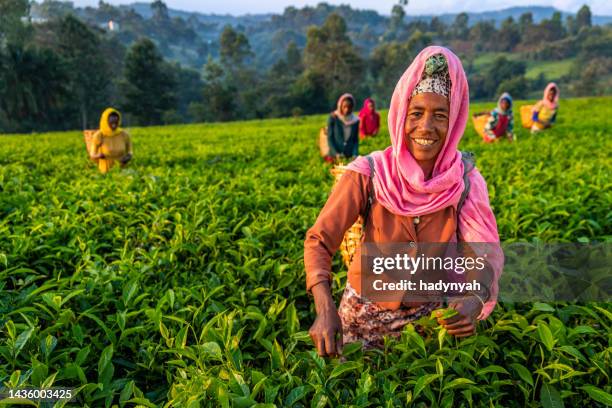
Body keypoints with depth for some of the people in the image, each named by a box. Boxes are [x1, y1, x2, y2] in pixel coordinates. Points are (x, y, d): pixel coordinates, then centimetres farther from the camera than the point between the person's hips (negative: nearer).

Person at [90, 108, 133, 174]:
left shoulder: (124, 135, -4)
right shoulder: (99, 136, -9)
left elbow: (130, 151, 8)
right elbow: (93, 155, -2)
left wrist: (129, 156, -13)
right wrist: (99, 156, -23)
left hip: (123, 168, 2)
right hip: (107, 170, -1)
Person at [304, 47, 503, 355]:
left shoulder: (465, 181, -15)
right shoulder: (368, 174, -23)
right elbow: (319, 241, -24)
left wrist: (476, 298, -43)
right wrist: (326, 309, -40)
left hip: (429, 314, 2)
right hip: (366, 313, -1)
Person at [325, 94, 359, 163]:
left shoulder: (355, 121, 3)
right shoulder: (333, 118, -4)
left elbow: (356, 140, 7)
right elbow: (330, 138, -4)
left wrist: (355, 154, -9)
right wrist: (336, 154, -16)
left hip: (350, 157, 2)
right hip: (335, 157, -2)